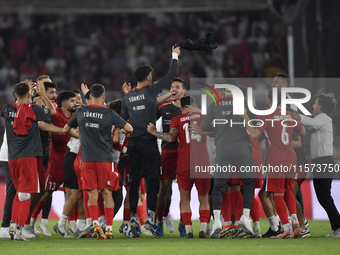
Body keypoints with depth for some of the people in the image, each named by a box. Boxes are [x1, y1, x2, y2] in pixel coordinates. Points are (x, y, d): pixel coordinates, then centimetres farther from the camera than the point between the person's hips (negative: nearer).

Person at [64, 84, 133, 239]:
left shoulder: (81, 112, 3)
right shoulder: (109, 114, -4)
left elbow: (66, 130, 16)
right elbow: (129, 129, -4)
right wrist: (125, 133, 19)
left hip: (87, 159, 1)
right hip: (105, 159, -1)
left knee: (92, 194, 3)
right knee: (107, 193, 6)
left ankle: (95, 224, -16)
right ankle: (109, 228, 4)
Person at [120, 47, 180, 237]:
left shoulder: (127, 97, 9)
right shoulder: (151, 90, -5)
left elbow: (123, 121, 13)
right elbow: (172, 75, 1)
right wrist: (175, 56, 15)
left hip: (133, 143, 5)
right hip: (149, 142, -5)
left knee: (135, 181, 6)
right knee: (153, 180, -2)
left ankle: (133, 218, 2)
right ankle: (151, 218, -9)